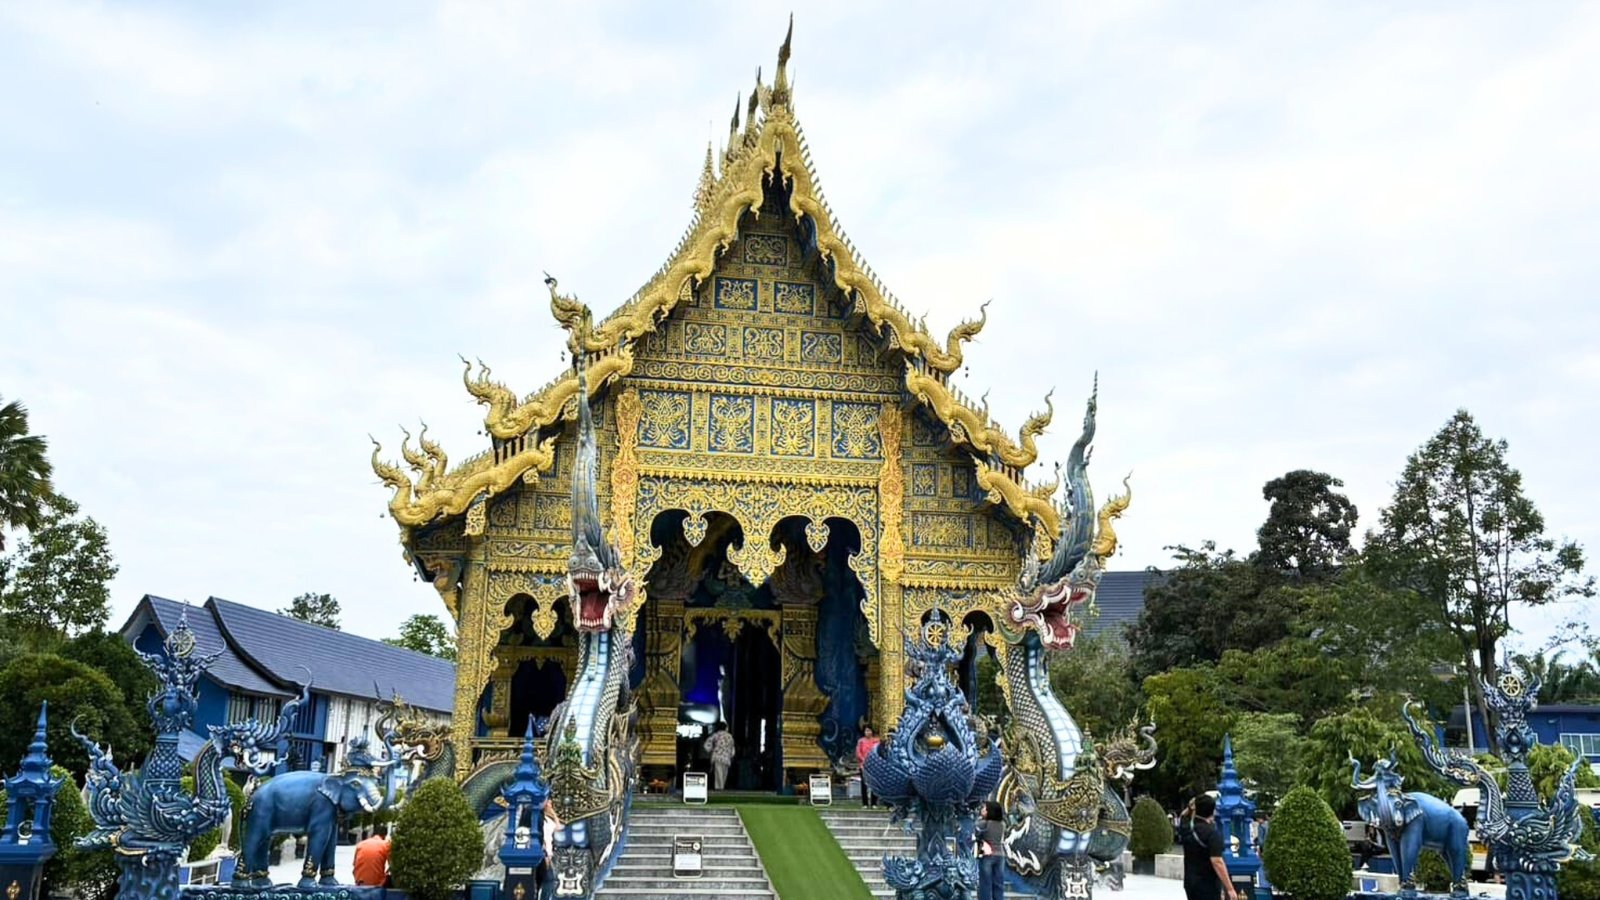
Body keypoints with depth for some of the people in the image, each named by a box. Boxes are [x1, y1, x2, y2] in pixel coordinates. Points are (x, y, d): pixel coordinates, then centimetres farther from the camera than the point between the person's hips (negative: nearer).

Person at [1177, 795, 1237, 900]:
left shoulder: (1186, 827, 2)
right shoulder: (1212, 833, -19)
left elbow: (1183, 817, 27)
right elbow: (1216, 862, -25)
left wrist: (1190, 808, 7)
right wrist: (1230, 889, -23)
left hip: (1190, 882, 7)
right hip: (1208, 884, -7)